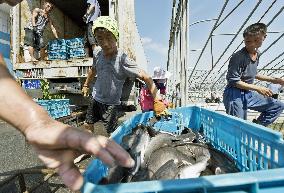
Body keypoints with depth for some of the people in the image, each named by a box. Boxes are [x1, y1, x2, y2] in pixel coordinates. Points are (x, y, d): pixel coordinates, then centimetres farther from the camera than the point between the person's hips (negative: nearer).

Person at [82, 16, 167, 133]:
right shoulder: (98, 55, -8)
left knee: (110, 133, 1)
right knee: (88, 125, 22)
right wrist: (86, 85, 25)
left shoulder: (122, 60, -25)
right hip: (96, 99, 6)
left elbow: (146, 78, -29)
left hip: (111, 103, -6)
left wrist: (157, 100, -35)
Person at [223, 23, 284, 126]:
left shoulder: (257, 54, 7)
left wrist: (274, 80, 18)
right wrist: (258, 88, -17)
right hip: (235, 95, -8)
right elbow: (234, 81, -21)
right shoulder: (238, 57, -19)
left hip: (248, 94, 9)